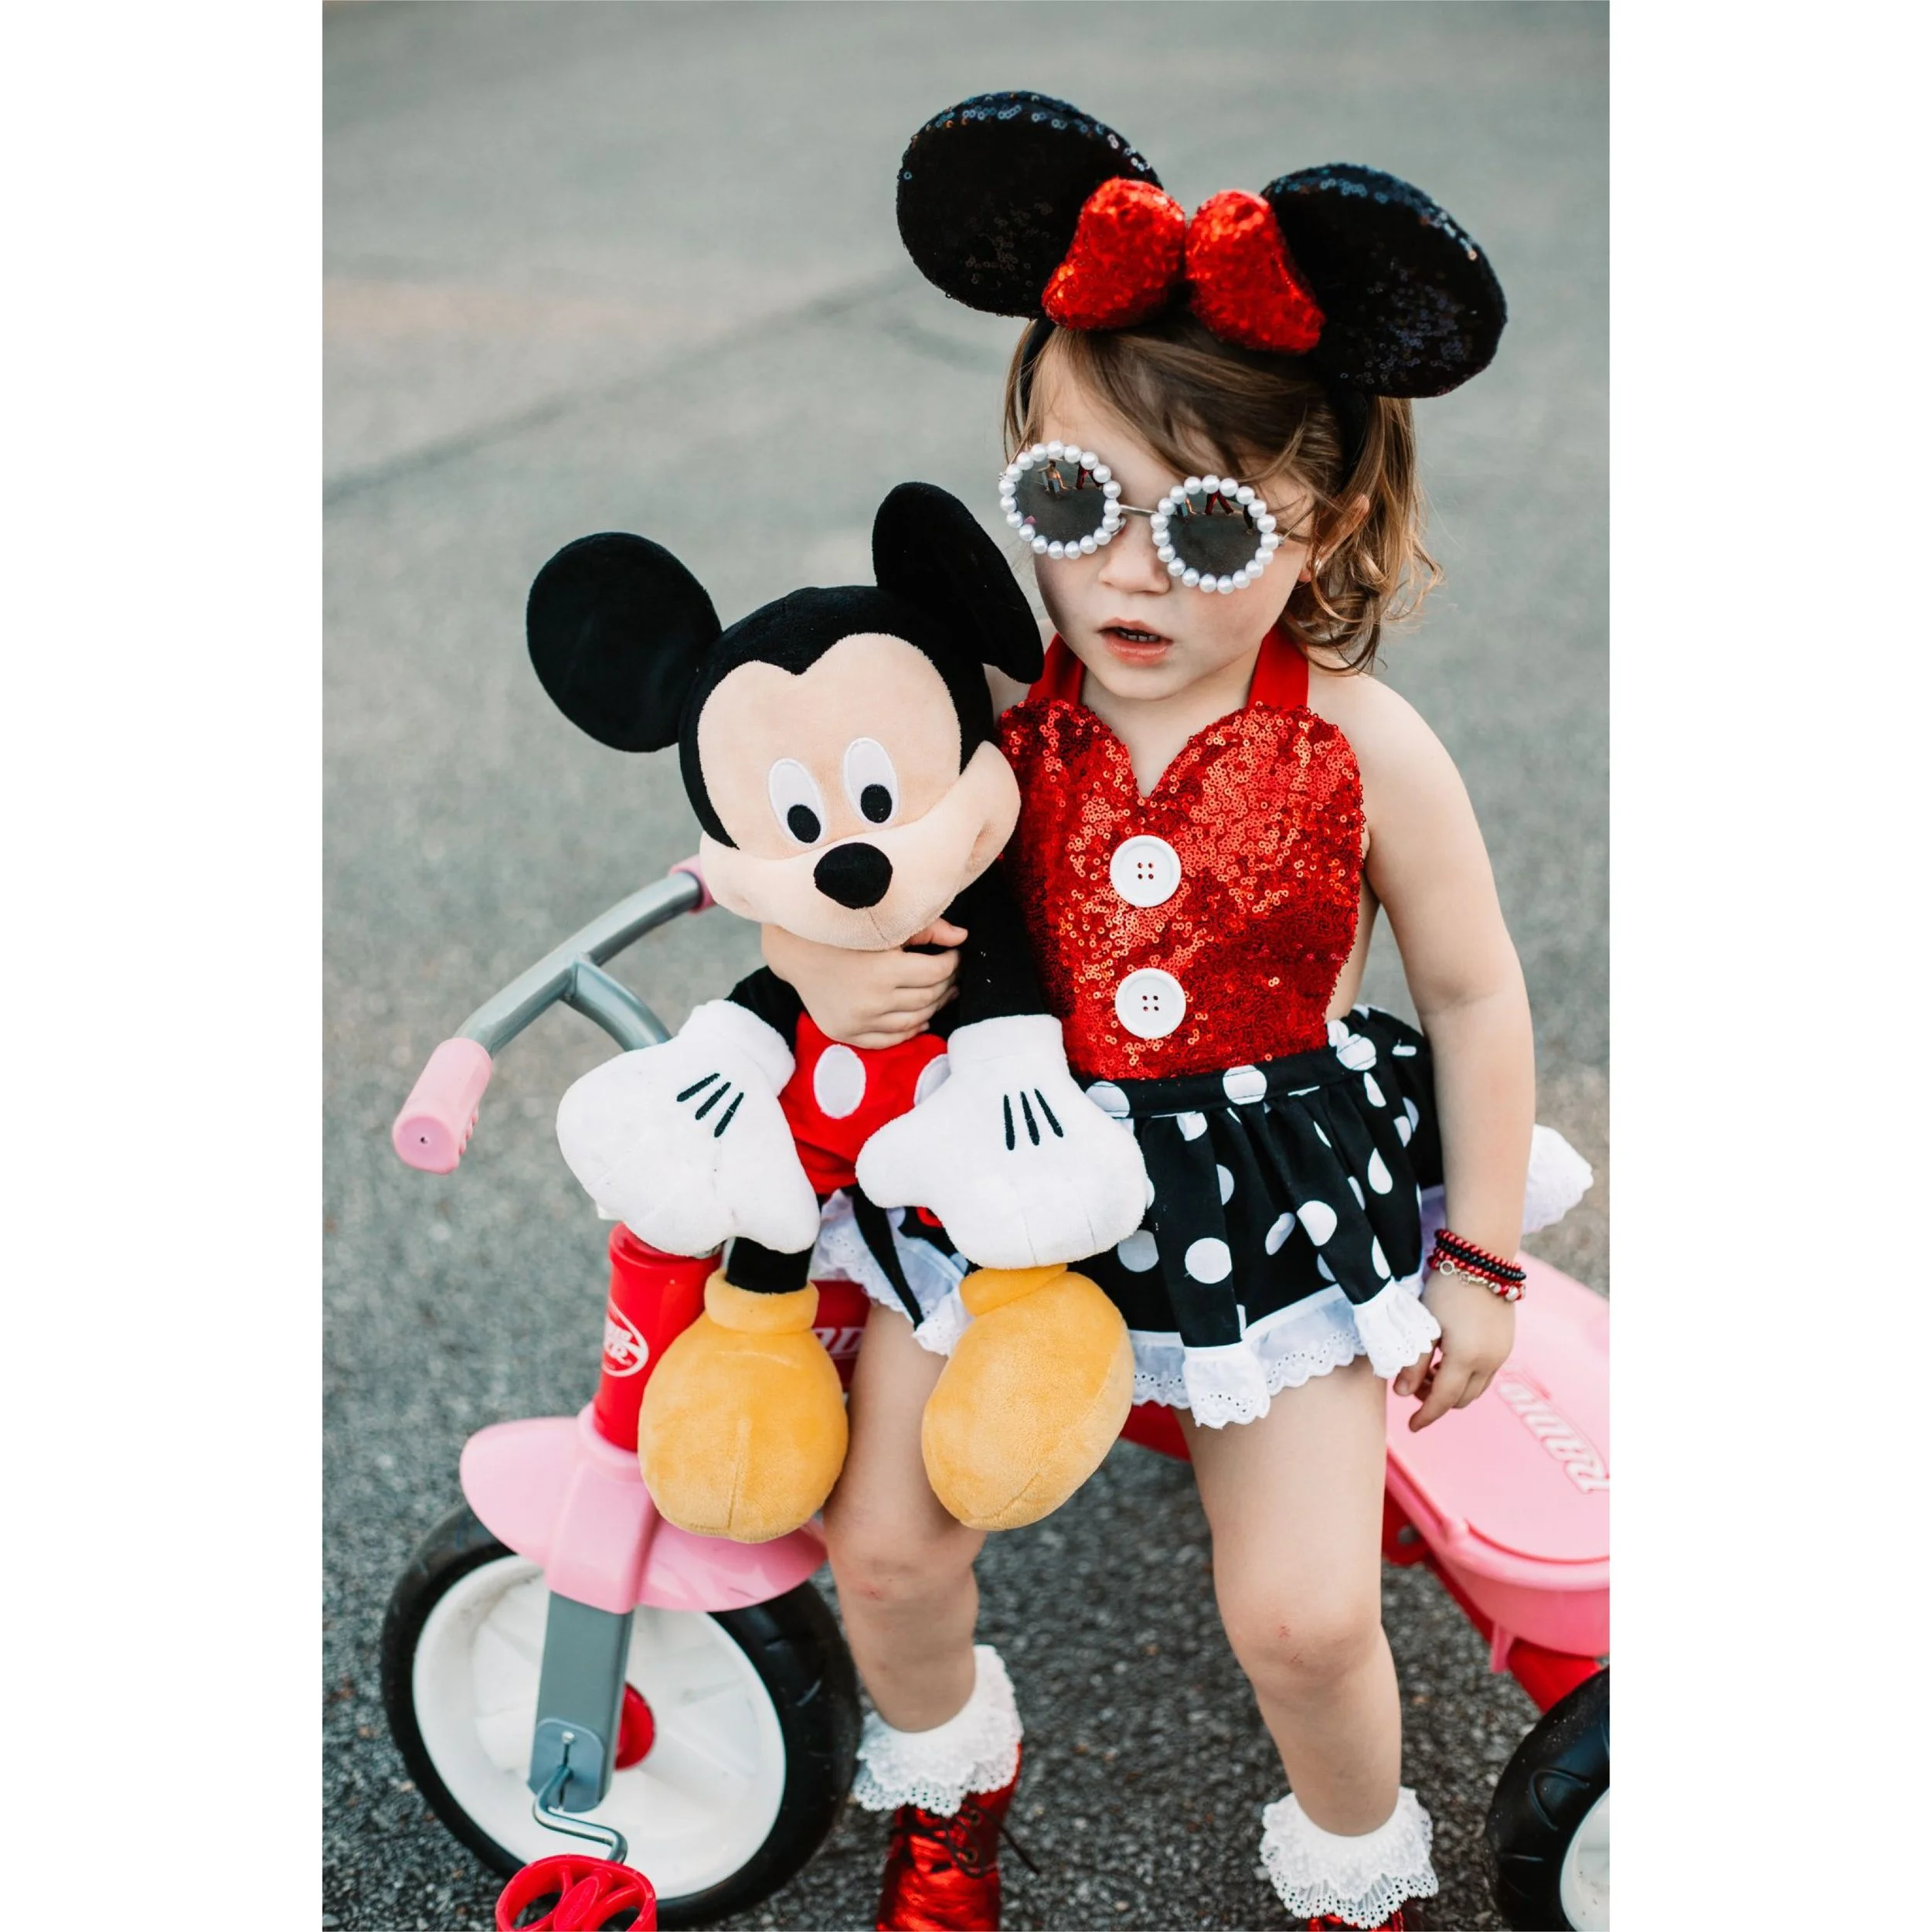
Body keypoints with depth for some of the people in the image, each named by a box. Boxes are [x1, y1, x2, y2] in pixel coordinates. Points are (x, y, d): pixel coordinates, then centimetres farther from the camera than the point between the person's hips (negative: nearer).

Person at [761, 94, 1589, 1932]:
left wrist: (1476, 1261, 2)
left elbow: (1473, 995, -2)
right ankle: (948, 1776, 37)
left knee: (1302, 1615, -6)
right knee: (884, 1543, 1)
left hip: (1271, 1207, -2)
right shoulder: (992, 710, -12)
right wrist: (818, 954, -24)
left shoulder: (1363, 750, -15)